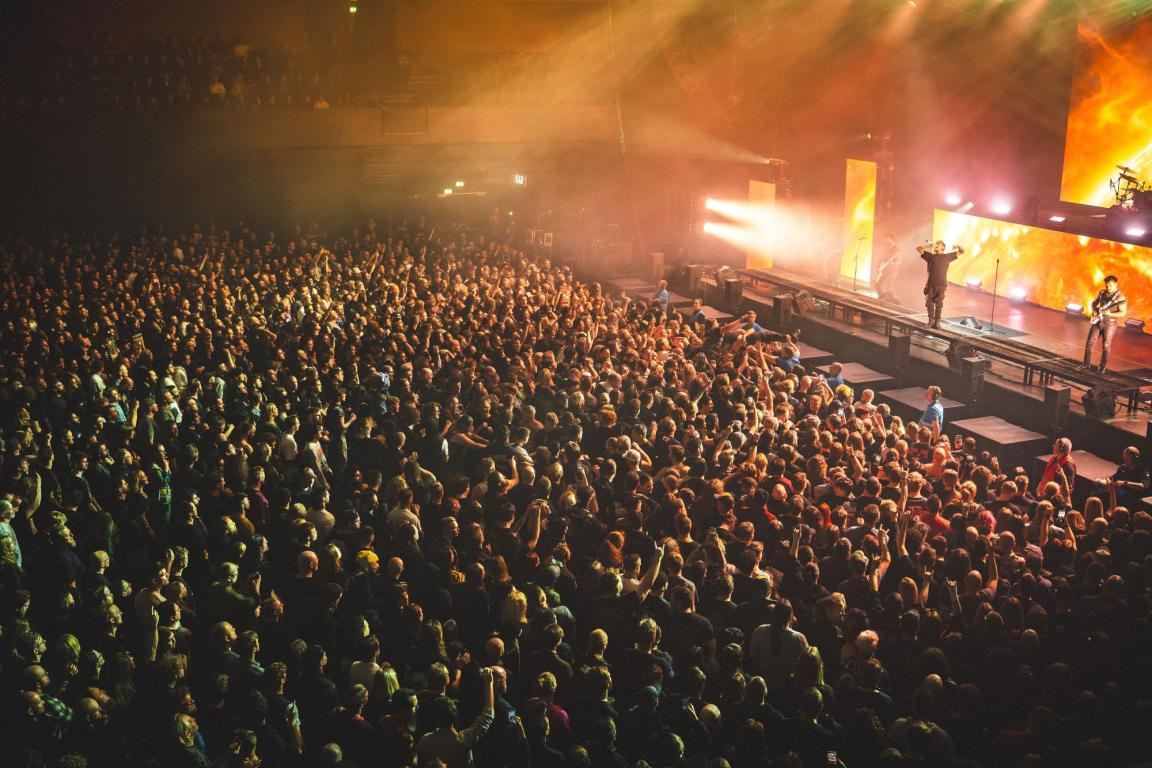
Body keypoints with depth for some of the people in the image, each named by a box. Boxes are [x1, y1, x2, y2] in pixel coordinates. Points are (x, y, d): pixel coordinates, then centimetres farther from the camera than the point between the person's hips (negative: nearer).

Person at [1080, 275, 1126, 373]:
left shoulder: (1120, 297, -12)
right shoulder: (1102, 293, 6)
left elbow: (1123, 313, -15)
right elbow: (1094, 303, 21)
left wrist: (1110, 314, -27)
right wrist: (1094, 310, 1)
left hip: (1110, 323, -5)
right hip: (1098, 321, 5)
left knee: (1106, 346, 0)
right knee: (1090, 342, 3)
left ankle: (1102, 367, 11)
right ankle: (1086, 364, 11)